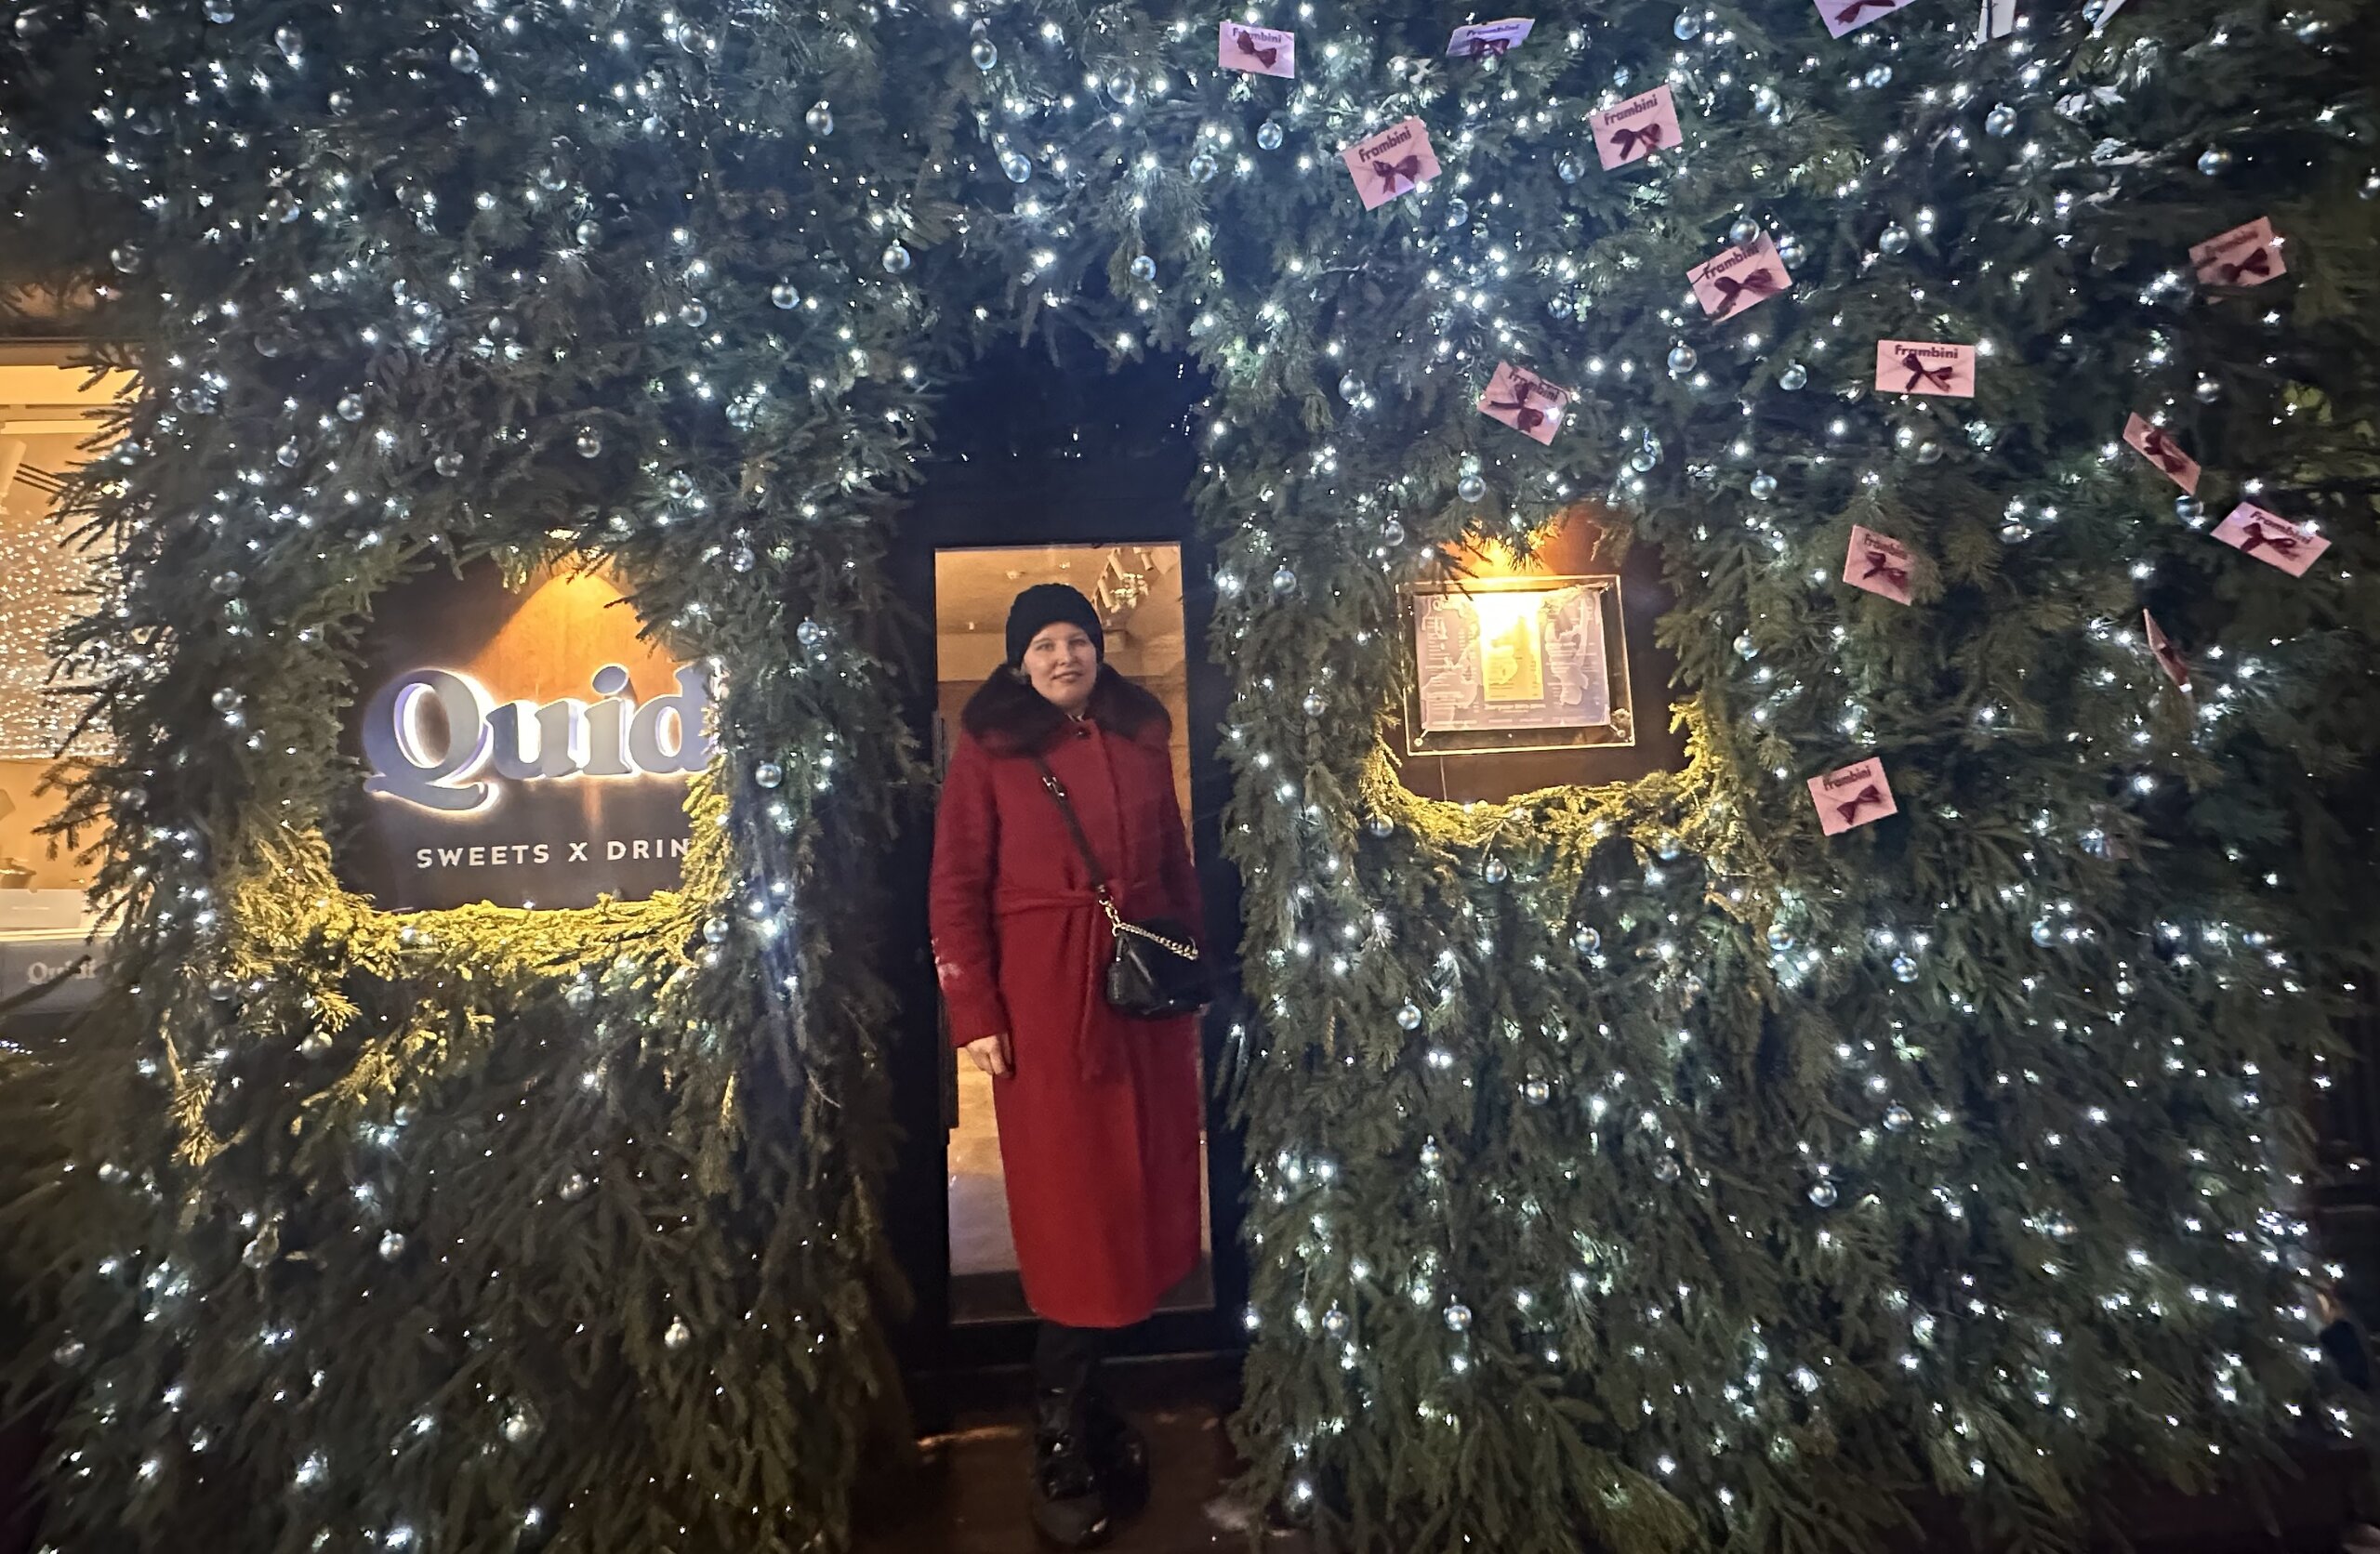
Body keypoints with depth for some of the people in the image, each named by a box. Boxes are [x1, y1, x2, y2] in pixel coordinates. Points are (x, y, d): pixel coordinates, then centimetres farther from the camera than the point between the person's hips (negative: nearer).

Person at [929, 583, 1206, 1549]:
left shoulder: (1142, 735, 8)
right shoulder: (987, 745, -3)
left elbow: (1176, 863, 11)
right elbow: (956, 887, -6)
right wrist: (973, 1013, -10)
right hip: (1042, 994, -4)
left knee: (1140, 1189, 11)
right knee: (1070, 1202, 3)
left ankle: (1075, 1392, 32)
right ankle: (1063, 1440, 21)